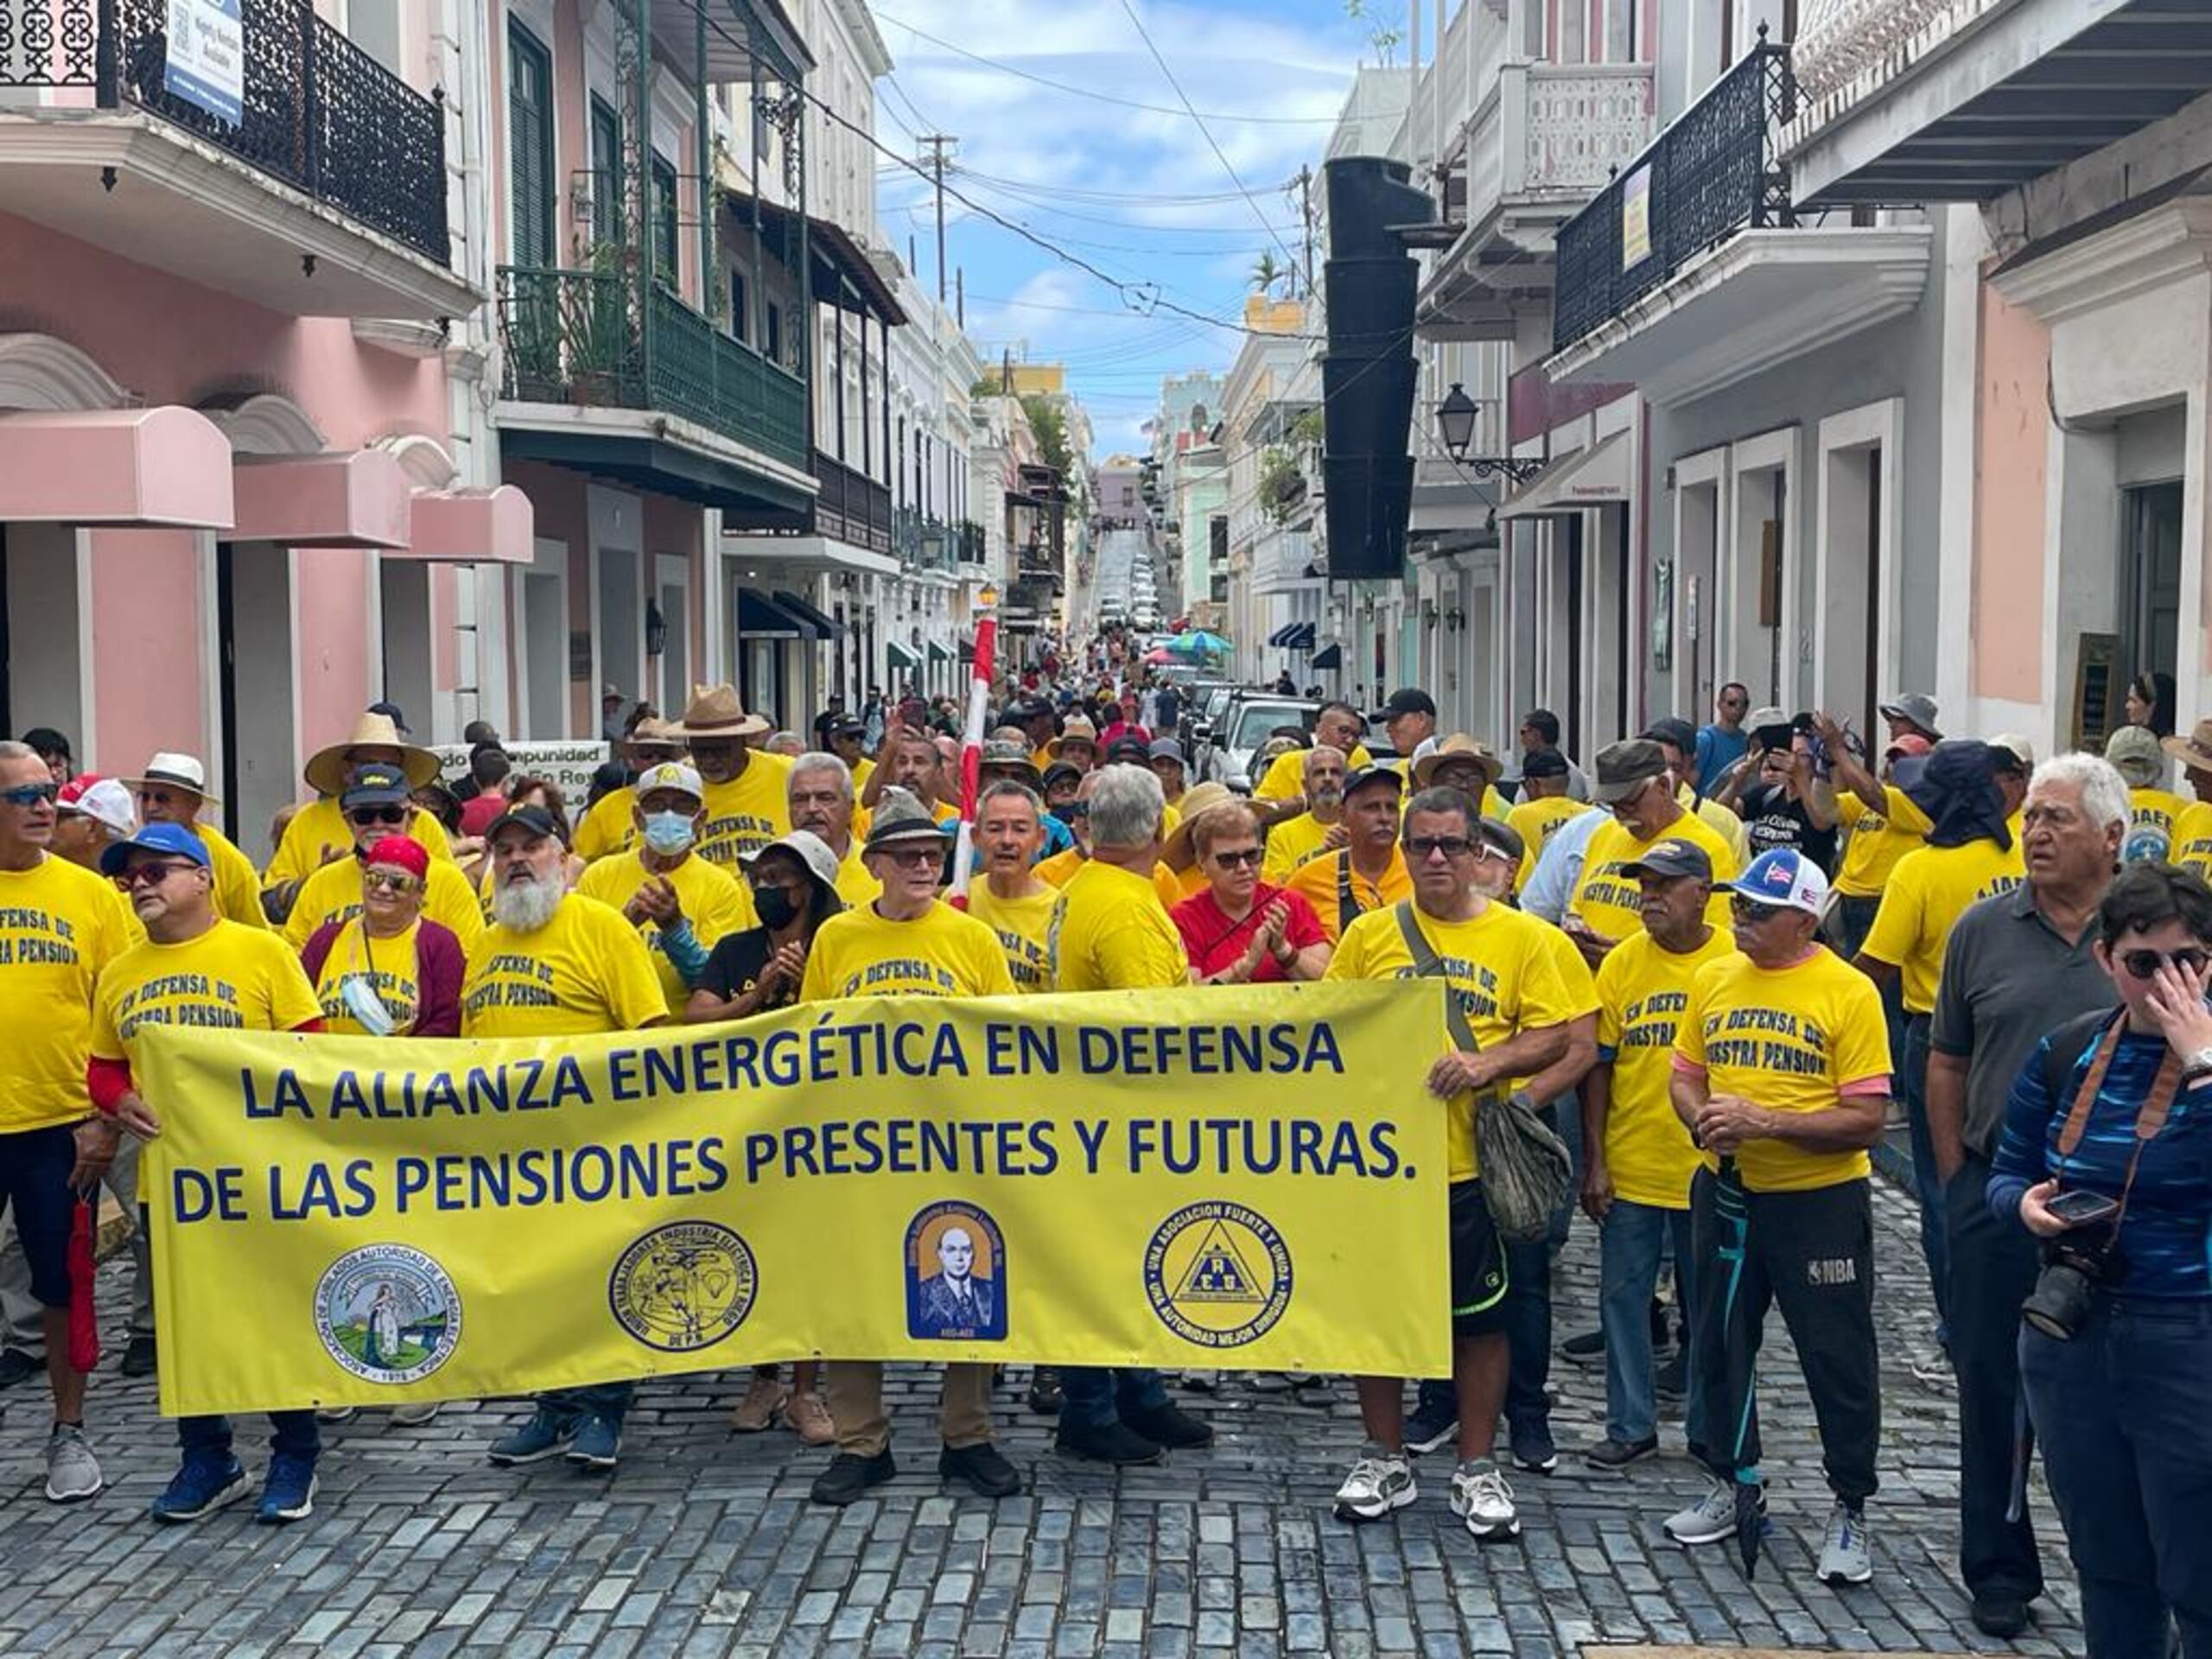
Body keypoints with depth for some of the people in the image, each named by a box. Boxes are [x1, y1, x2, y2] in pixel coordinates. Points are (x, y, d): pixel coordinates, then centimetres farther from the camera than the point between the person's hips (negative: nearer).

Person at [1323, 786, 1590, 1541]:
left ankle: (1478, 1470, 22)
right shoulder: (1369, 932, 4)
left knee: (1480, 1318, 7)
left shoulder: (1520, 935, 1)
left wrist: (1489, 1061, -17)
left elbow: (1554, 1034, -1)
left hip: (1472, 1161, -1)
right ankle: (1385, 1460, 25)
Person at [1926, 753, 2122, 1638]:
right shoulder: (1983, 928, 1)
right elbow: (1946, 1062, 8)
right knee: (1993, 1391, 9)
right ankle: (1999, 1570, 24)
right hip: (1997, 1198, 1)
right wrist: (1957, 1184, 5)